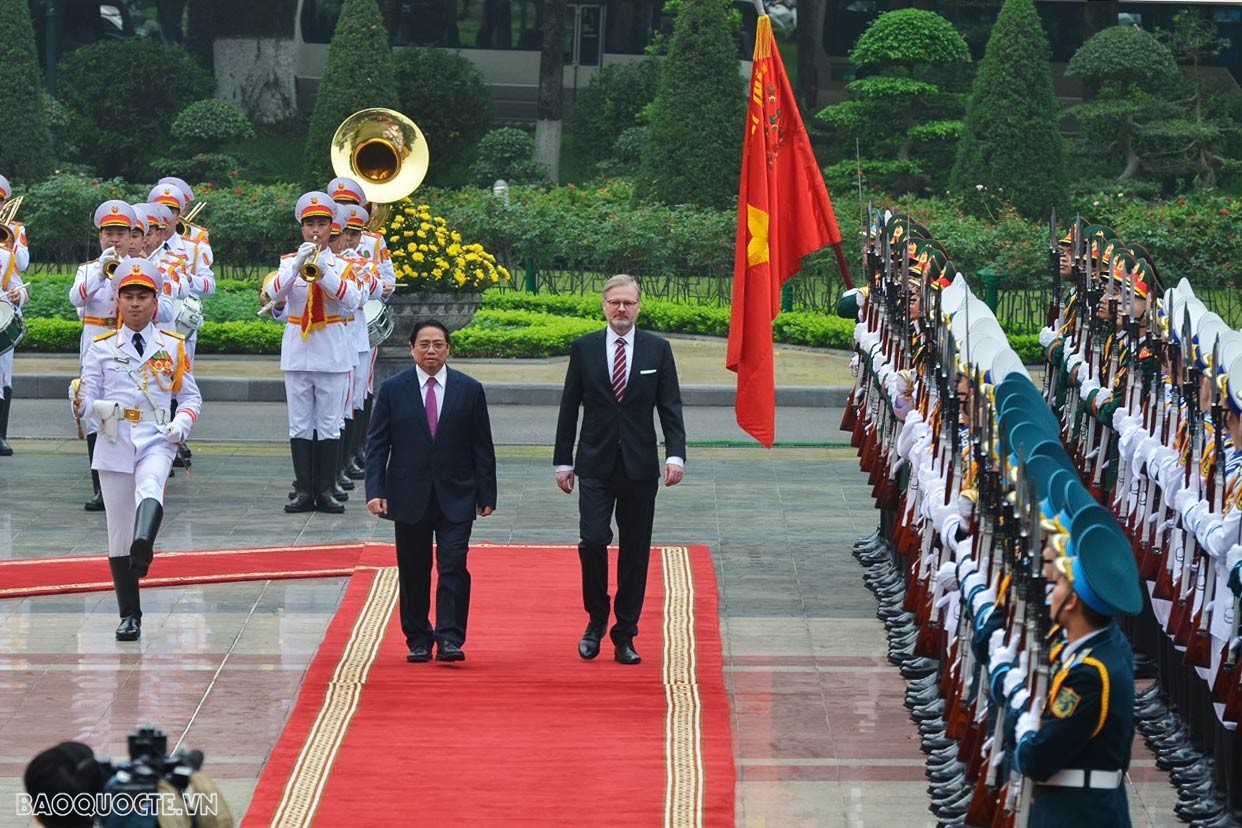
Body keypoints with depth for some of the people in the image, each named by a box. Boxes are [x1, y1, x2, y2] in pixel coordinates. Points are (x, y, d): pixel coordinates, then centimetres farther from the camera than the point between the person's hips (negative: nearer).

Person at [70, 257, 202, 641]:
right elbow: (87, 400, 4)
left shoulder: (173, 346, 8)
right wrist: (81, 402, -20)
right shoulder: (101, 348, 7)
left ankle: (143, 546, -63)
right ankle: (130, 616, 11)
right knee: (118, 531, 2)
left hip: (156, 441, -1)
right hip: (114, 443, 1)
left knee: (150, 487, -36)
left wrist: (182, 422, -8)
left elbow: (191, 396, 12)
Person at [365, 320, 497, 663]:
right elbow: (377, 444, 2)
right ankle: (418, 640, 15)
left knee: (453, 567, -10)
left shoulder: (469, 390, 3)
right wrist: (375, 490, -9)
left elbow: (482, 447, 6)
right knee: (413, 572, 6)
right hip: (409, 496, 1)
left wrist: (487, 494, 2)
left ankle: (450, 639, -9)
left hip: (456, 496, -1)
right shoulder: (393, 389, 2)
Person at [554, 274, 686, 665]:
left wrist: (676, 455, -10)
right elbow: (569, 408, 7)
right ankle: (596, 620, 9)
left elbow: (670, 408, 2)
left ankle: (625, 635, 11)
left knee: (635, 553, 3)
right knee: (593, 541, -12)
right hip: (596, 465, -1)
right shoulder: (584, 348, 4)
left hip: (640, 467, 1)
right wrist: (563, 461, 4)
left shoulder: (657, 349, 4)